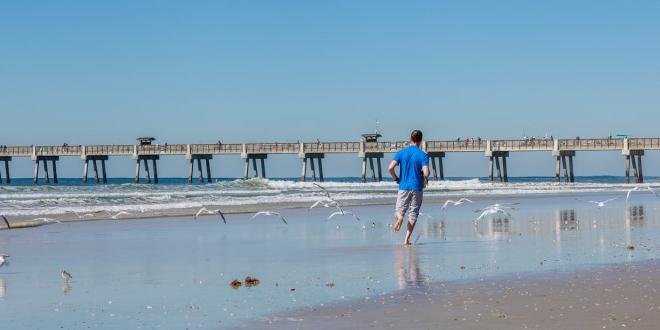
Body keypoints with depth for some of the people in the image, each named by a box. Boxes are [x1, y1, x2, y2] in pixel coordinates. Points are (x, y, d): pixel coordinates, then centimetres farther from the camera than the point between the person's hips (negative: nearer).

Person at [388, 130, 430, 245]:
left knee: (399, 211, 13)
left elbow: (391, 168, -10)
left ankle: (400, 217, -23)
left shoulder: (401, 153, 0)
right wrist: (424, 180, 8)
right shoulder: (423, 155, -5)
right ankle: (406, 239, 2)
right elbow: (426, 173, -15)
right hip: (417, 188, -1)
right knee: (413, 214, 8)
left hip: (403, 187, 1)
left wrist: (395, 178, 7)